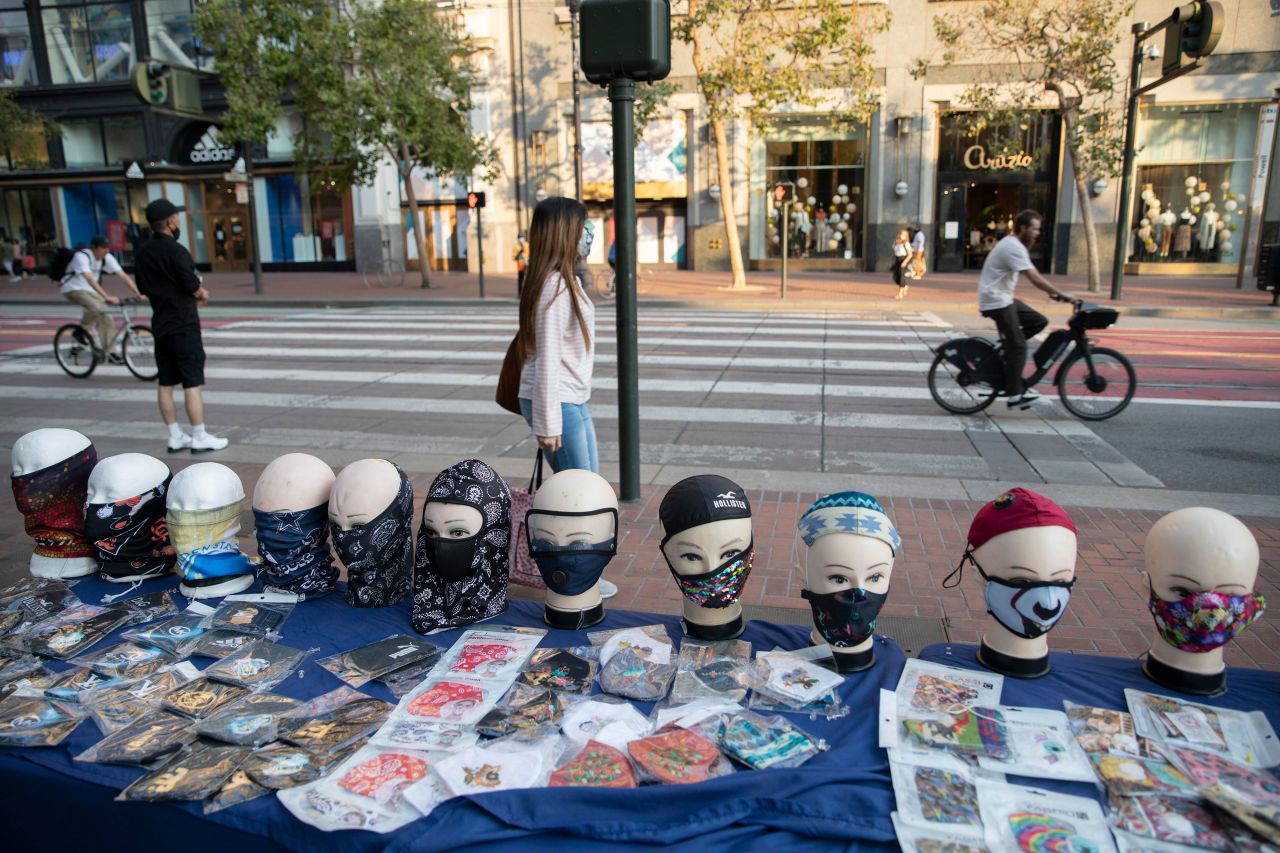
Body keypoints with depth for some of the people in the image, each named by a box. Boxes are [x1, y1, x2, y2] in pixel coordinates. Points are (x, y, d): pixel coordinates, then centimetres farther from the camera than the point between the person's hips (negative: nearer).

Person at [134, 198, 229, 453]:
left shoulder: (144, 252, 9)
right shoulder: (176, 250, -16)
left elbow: (143, 287, 15)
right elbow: (192, 286, -17)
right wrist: (202, 293, 5)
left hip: (160, 324, 8)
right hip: (183, 324, -8)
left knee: (166, 383, 9)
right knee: (192, 383, -4)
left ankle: (175, 437, 16)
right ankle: (199, 438, 0)